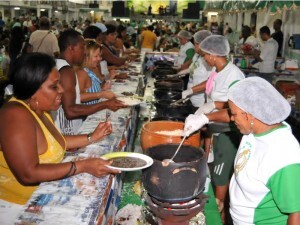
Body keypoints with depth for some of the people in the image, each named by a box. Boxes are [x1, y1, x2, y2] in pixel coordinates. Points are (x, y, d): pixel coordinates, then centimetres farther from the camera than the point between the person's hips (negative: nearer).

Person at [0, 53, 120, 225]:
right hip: (18, 207, -8)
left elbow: (53, 143, 12)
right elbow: (28, 174, -30)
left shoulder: (37, 109, 2)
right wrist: (83, 166, -27)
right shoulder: (17, 115, -25)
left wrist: (92, 137, 5)